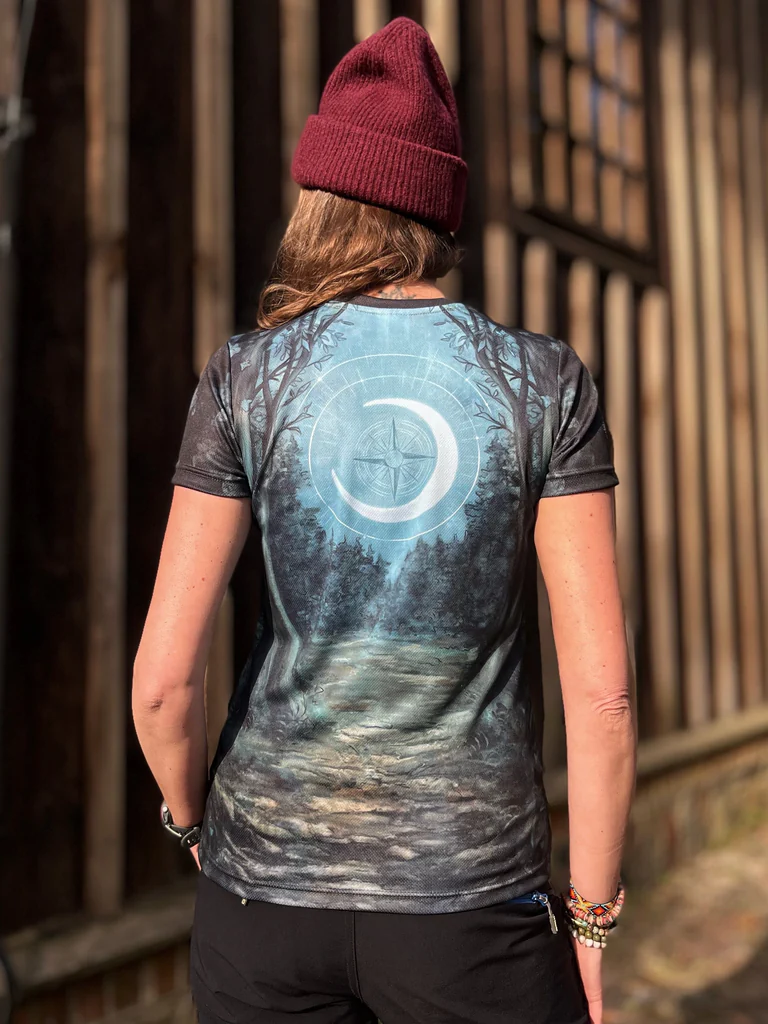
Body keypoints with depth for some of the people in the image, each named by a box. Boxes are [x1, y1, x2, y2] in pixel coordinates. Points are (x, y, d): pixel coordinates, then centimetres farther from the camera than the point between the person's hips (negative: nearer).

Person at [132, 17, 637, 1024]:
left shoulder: (246, 381, -10)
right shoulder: (549, 383, -10)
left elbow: (162, 677, -12)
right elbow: (602, 689, -12)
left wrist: (195, 822, 10)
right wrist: (590, 918, 2)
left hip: (269, 887, 2)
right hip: (468, 903, -1)